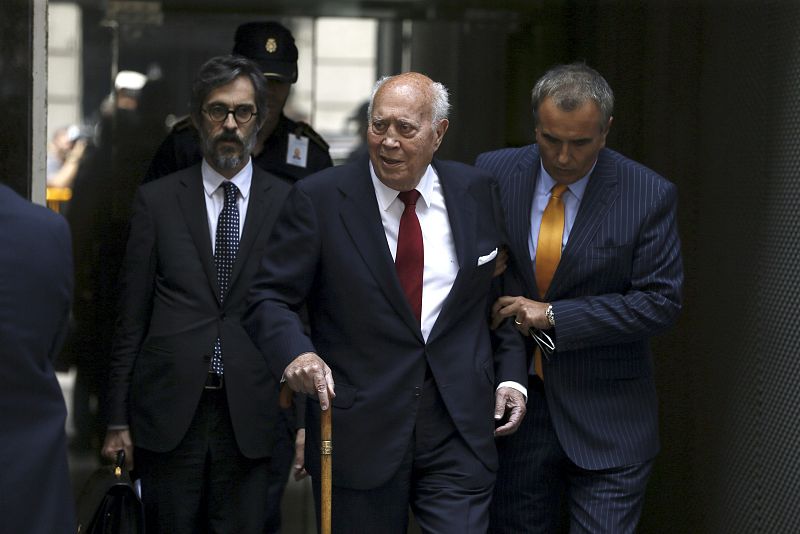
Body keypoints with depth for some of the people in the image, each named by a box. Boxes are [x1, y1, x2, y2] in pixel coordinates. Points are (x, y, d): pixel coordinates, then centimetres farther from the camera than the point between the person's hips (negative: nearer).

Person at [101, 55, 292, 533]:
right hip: (167, 413, 0)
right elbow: (132, 315, 6)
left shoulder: (288, 203, 6)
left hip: (251, 416, 0)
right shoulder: (157, 201, 6)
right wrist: (118, 418, 3)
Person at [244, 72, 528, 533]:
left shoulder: (477, 193, 5)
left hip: (459, 431, 2)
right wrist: (296, 353, -25)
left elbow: (501, 289, 16)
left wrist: (511, 375, 5)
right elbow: (270, 297, -5)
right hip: (358, 433, -1)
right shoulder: (319, 199, -4)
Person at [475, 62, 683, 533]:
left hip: (607, 422, -2)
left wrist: (554, 316, -16)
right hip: (512, 401, 3)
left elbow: (660, 302, -10)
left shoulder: (648, 196, -8)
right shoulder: (493, 173, -2)